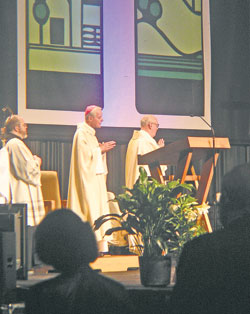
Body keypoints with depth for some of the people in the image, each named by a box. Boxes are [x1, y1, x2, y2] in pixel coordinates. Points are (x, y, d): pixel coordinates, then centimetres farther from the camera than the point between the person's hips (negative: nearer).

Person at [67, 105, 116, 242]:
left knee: (97, 208, 7)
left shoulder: (90, 133, 18)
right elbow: (84, 155, -19)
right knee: (89, 206, -11)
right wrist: (100, 150, -12)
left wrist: (102, 148, 5)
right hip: (86, 179, -10)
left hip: (95, 178, 10)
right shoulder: (81, 133, -12)